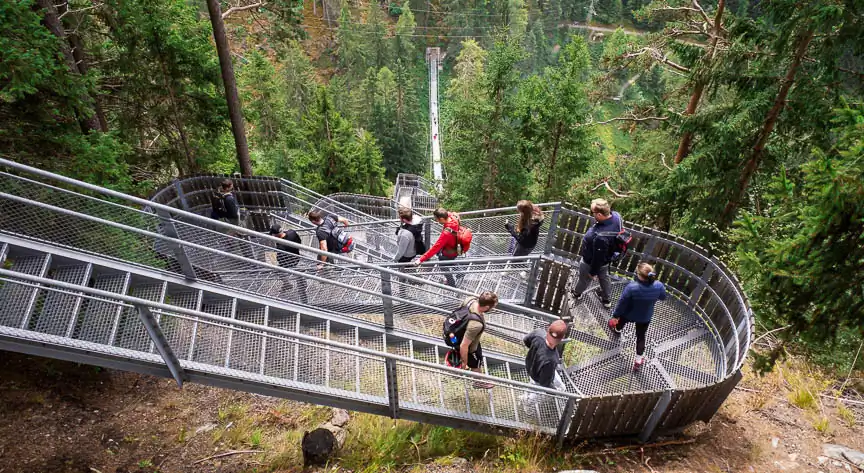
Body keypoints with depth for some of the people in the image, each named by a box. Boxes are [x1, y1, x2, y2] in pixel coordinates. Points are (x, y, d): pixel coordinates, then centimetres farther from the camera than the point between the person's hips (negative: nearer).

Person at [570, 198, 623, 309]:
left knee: (584, 279, 27)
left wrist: (593, 272, -15)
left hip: (591, 261, -7)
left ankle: (576, 293, 60)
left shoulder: (601, 237, -48)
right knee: (604, 278, 32)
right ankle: (607, 300, 58)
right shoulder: (616, 215, -26)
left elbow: (598, 257, -30)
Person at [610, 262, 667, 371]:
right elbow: (663, 297, -4)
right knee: (641, 337, 23)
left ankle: (617, 330, 68)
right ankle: (638, 361, 31)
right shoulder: (658, 286, -27)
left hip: (629, 314, -1)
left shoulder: (632, 287, -38)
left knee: (621, 320, 34)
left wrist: (615, 315, -9)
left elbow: (622, 303, -24)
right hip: (645, 317, 2)